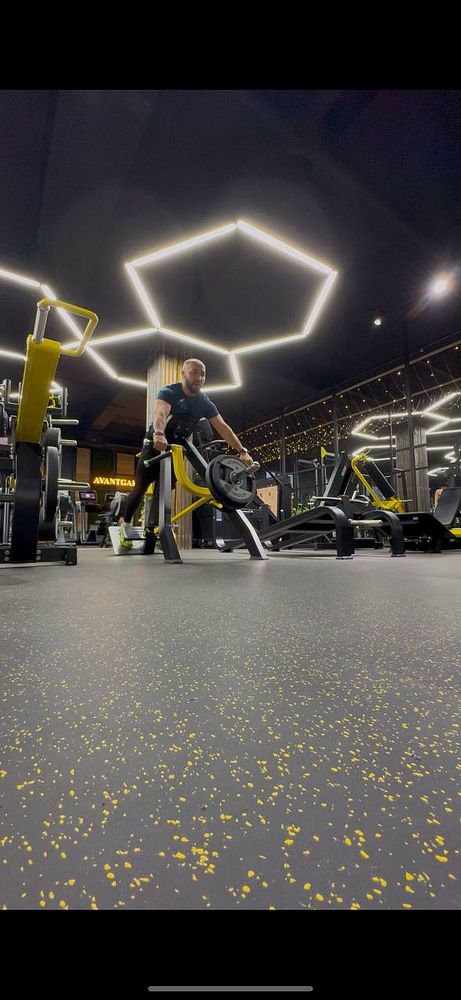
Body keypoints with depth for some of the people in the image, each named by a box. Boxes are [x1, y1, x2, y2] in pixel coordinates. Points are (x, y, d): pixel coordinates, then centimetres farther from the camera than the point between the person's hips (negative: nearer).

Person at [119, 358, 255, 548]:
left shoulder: (205, 403, -4)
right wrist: (159, 435, -61)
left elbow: (222, 427, -12)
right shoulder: (168, 392, -18)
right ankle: (125, 523, 18)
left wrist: (242, 451, -23)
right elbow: (160, 414, -39)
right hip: (155, 445, -4)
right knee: (141, 487, 0)